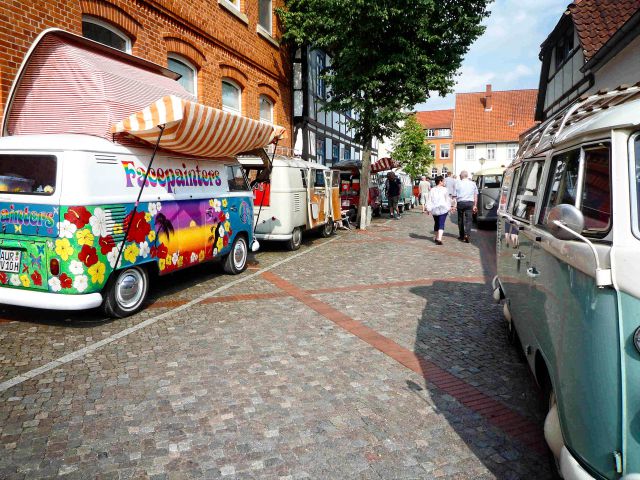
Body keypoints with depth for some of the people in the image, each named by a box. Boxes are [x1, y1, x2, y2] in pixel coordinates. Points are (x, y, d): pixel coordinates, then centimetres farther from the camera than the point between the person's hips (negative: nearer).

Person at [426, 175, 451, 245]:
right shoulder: (444, 189, -4)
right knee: (441, 224, -9)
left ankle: (437, 237, 32)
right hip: (443, 209, -4)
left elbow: (429, 201, 0)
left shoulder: (432, 190, 2)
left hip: (434, 209, 4)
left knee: (437, 223, 20)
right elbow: (448, 199, 3)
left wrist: (429, 209, 3)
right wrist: (448, 207, 16)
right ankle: (439, 239, -24)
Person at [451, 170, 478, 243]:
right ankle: (467, 235, -17)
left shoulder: (458, 184, 2)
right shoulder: (473, 183, 8)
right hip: (470, 203, 1)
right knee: (468, 220, 0)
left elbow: (455, 196, 0)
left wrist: (454, 205, 2)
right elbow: (475, 196, 10)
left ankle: (462, 236, 18)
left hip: (460, 203, -1)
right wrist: (475, 205, 15)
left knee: (460, 220, 11)